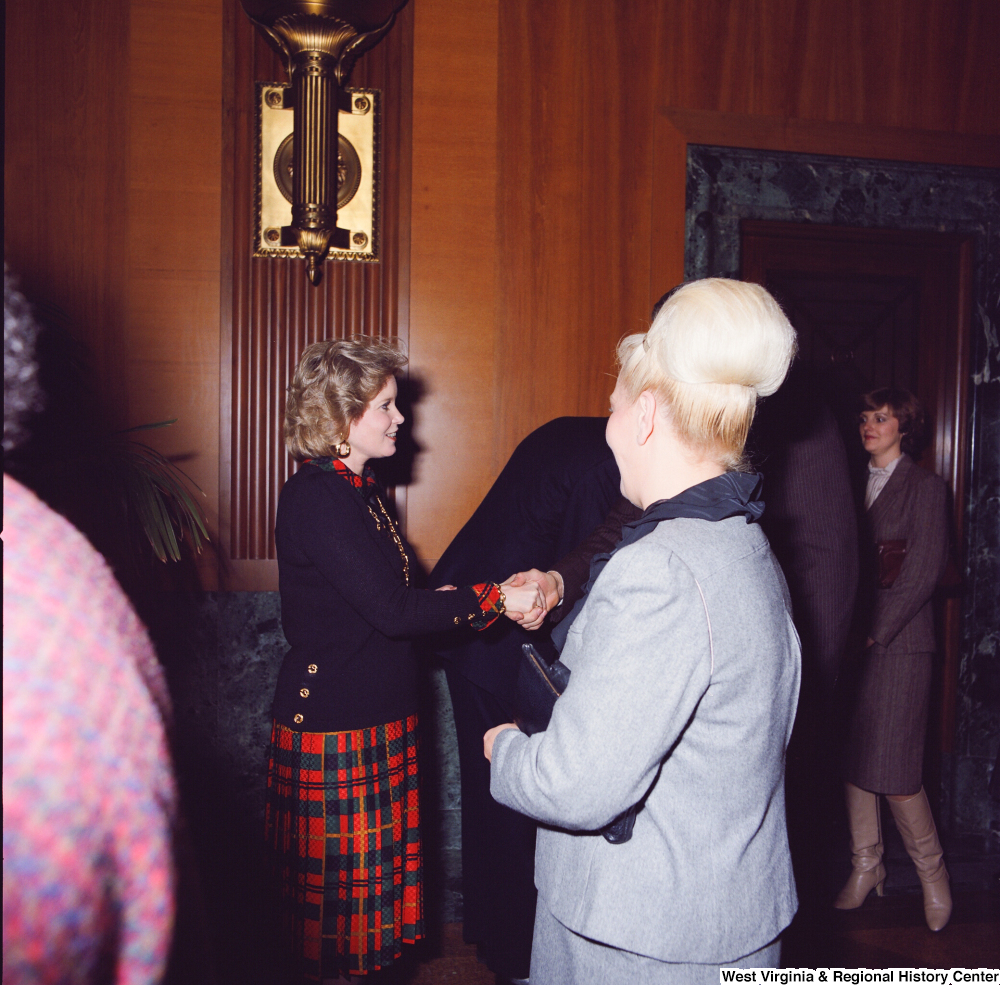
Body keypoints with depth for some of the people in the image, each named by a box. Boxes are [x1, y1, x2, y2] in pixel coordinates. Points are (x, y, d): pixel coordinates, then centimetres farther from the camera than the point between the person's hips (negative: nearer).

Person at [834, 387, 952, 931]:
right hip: (853, 637, 5)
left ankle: (930, 869, 14)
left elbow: (924, 571, -7)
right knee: (853, 757, 6)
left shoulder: (925, 486, 0)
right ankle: (865, 865, 19)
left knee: (892, 765, -6)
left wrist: (874, 631, -11)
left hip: (898, 640, -5)